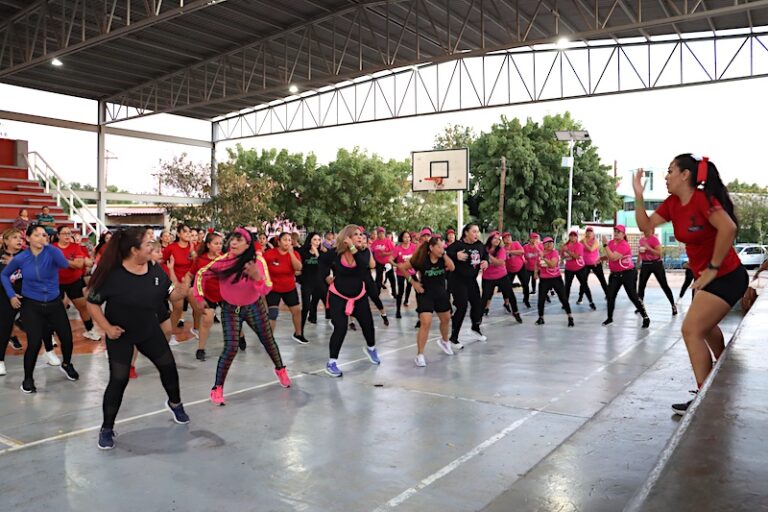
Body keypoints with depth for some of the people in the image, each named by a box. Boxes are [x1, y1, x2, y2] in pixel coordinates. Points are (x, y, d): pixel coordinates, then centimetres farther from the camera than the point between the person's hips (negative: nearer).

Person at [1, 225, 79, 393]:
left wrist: (48, 245, -39)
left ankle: (66, 365, 37)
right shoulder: (20, 258, -8)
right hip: (31, 305, -1)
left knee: (67, 338, 5)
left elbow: (65, 264, -33)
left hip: (54, 303, 1)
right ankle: (28, 379, 13)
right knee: (34, 343, -11)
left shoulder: (52, 253, -11)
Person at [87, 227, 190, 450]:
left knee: (168, 366, 14)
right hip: (120, 334, -5)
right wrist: (107, 328, -21)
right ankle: (107, 429, 15)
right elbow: (92, 303, -15)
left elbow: (171, 294, -3)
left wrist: (181, 291, -26)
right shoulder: (112, 274, -24)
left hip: (149, 330, 5)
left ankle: (175, 403, 42)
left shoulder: (155, 270, -10)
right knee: (119, 380, -5)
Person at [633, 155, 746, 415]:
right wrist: (638, 196, -9)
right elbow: (646, 225, 4)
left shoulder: (702, 199, -22)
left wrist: (713, 268, -26)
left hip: (726, 276, -10)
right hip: (705, 276, 10)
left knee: (691, 330, -14)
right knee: (705, 326, 26)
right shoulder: (672, 203, 2)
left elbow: (728, 228, -34)